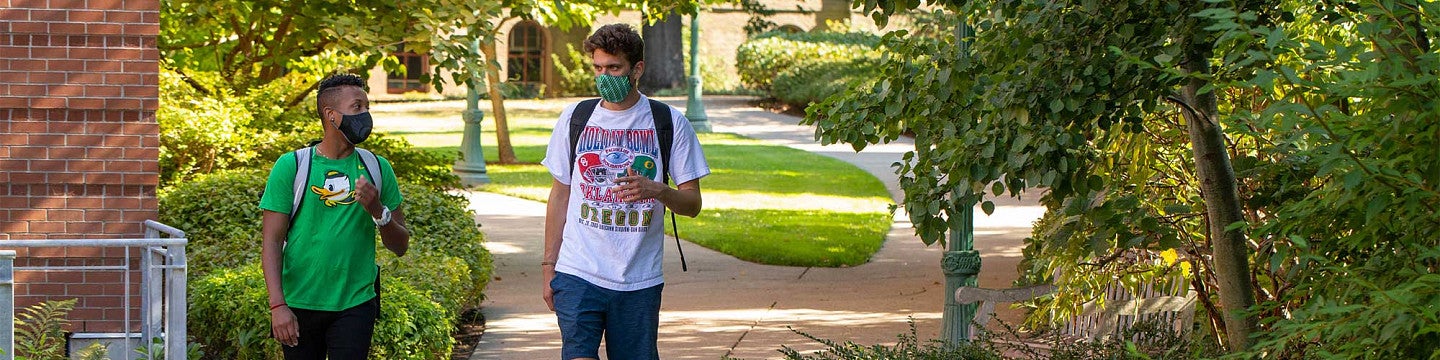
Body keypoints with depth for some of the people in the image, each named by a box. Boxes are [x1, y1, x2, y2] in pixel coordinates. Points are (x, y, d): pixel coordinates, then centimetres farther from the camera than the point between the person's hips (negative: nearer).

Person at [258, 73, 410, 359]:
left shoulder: (377, 168, 7)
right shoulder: (290, 167, -1)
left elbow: (400, 246, 9)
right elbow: (271, 242, -4)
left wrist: (377, 211, -11)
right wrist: (277, 305, -15)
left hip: (355, 305, 1)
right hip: (299, 304, -1)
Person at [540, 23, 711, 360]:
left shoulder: (669, 123, 1)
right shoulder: (574, 118, 7)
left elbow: (692, 203, 2)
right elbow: (560, 194, 14)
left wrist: (655, 189, -20)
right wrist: (548, 265, 11)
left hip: (640, 281, 0)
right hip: (578, 273, 0)